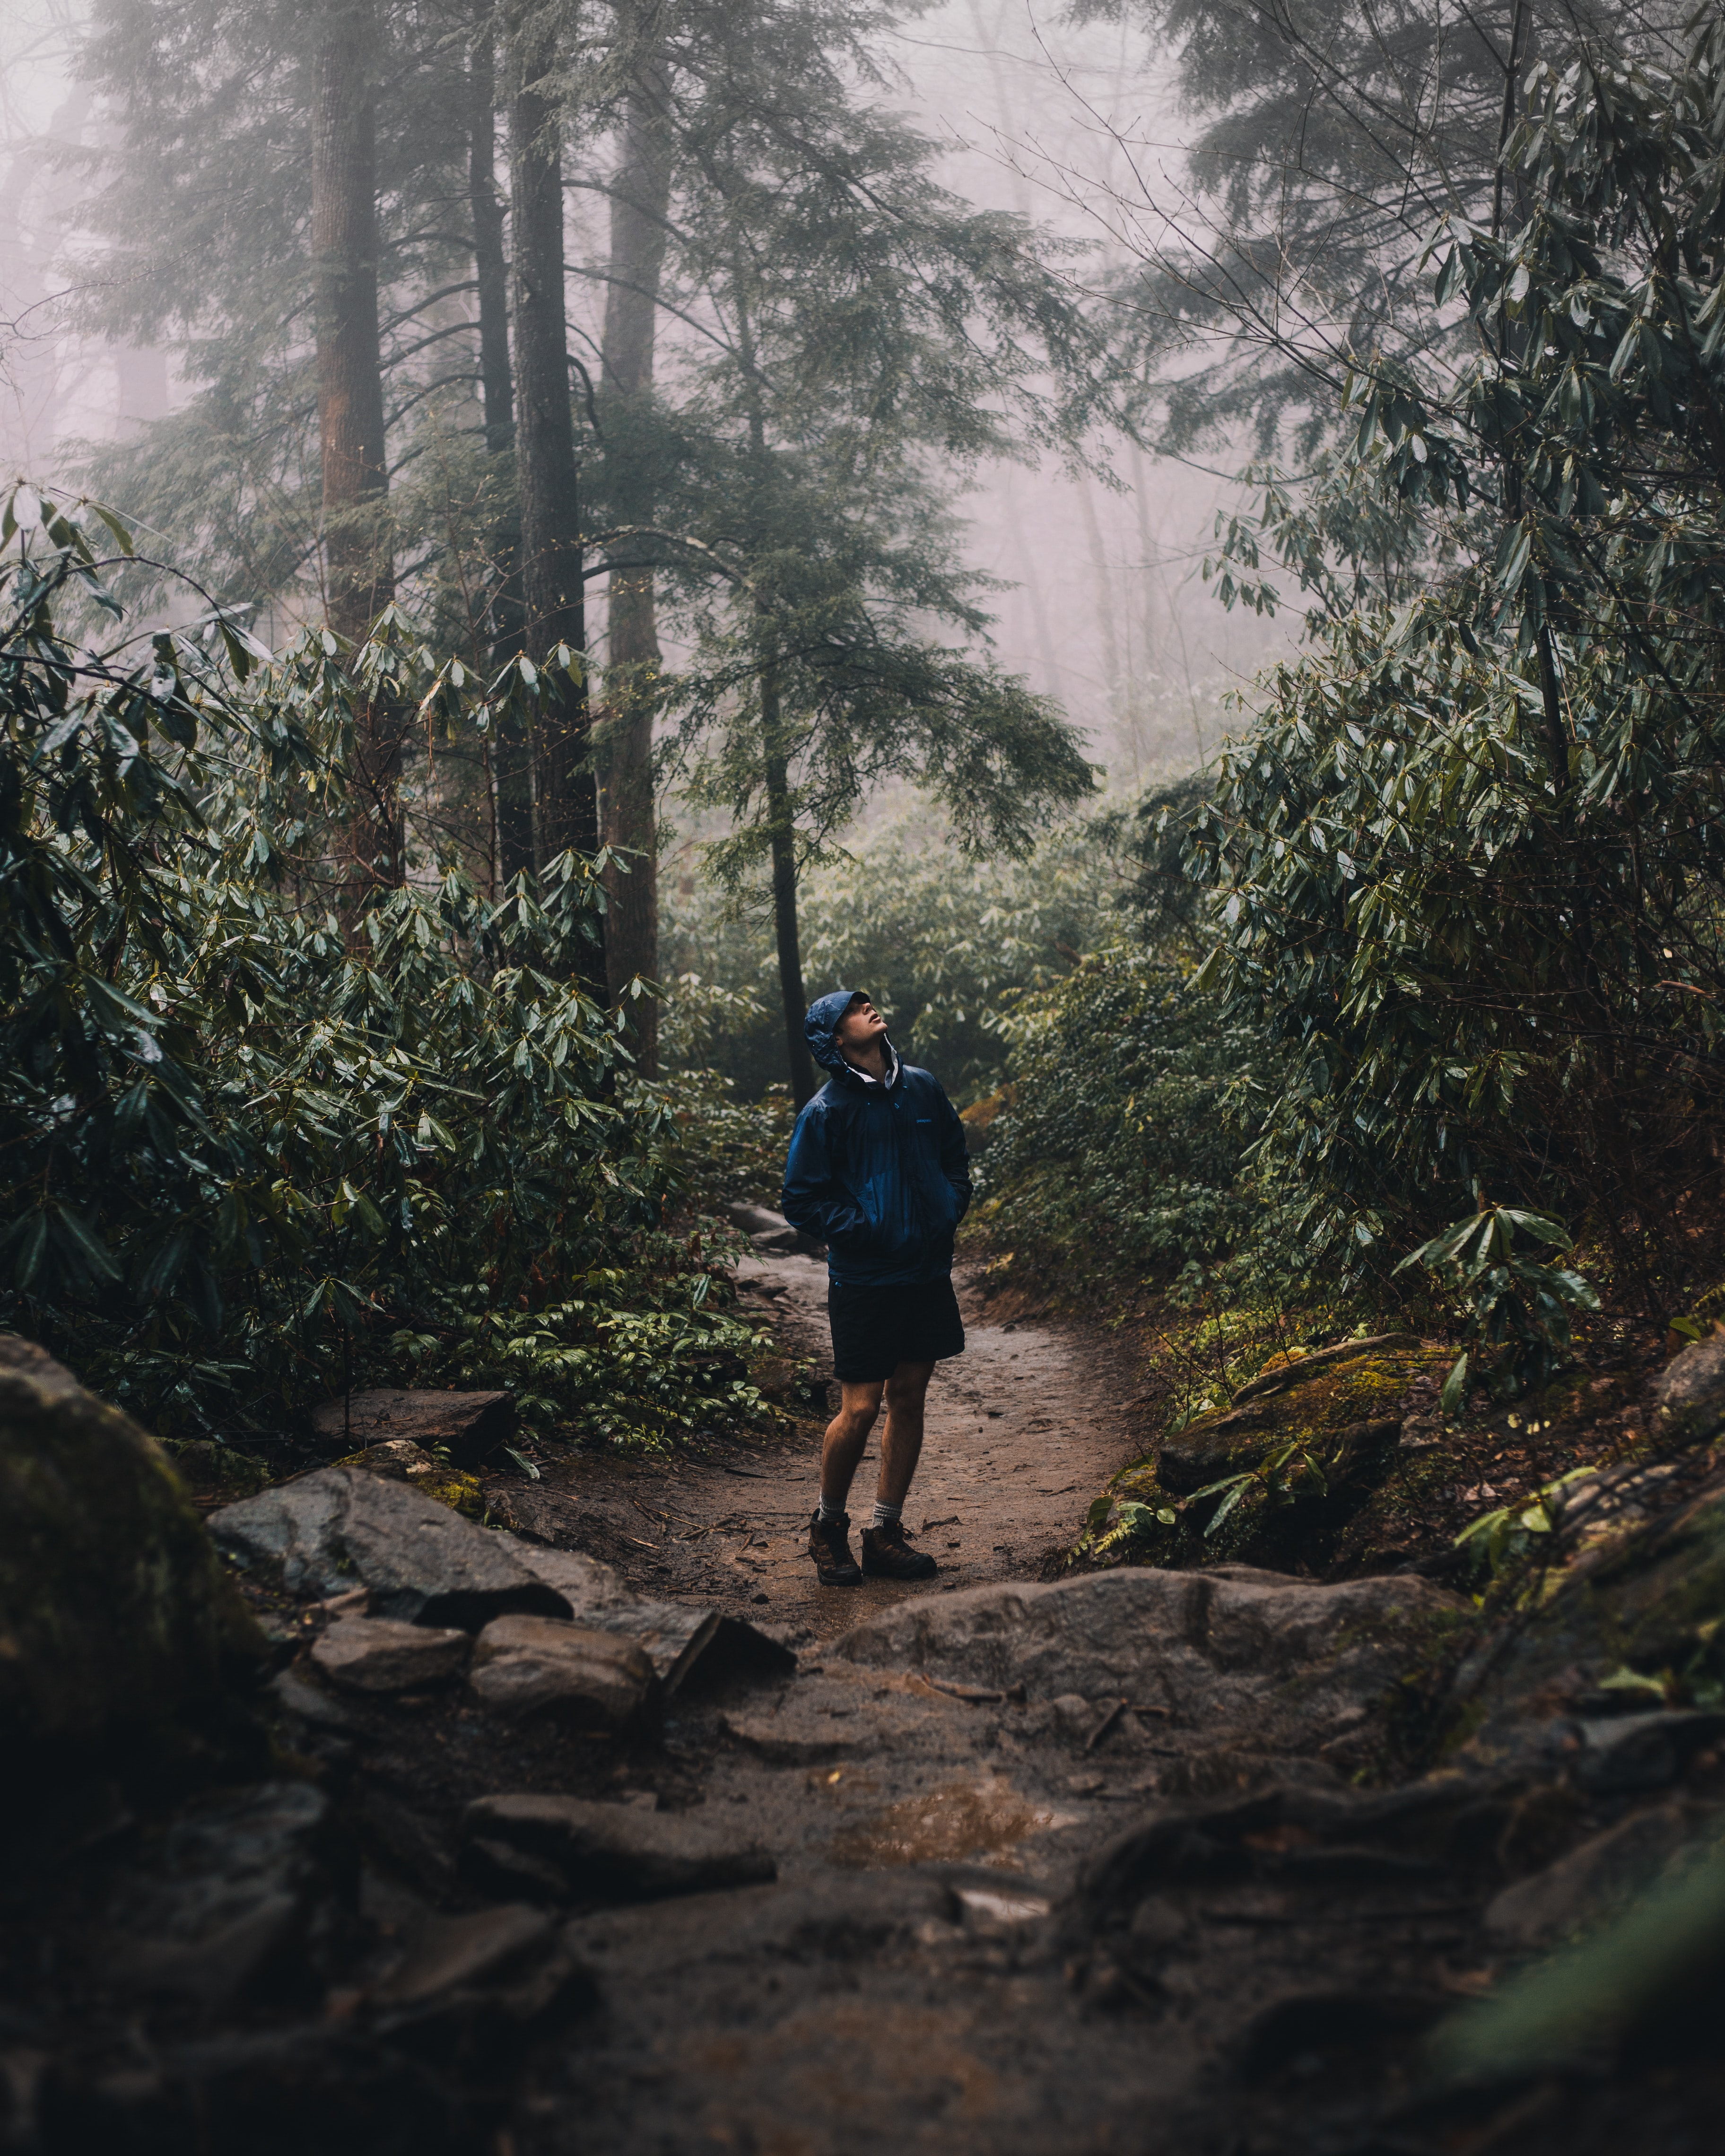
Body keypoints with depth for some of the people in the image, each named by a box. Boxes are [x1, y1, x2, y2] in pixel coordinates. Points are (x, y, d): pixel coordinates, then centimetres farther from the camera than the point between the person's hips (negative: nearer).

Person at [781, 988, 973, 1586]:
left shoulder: (920, 1088, 6)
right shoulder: (827, 1111, -9)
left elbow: (955, 1156, 19)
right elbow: (801, 1201, -6)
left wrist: (950, 1210, 3)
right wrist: (865, 1230, -15)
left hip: (928, 1273, 5)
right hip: (864, 1282, -5)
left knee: (909, 1401, 9)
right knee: (861, 1408, -4)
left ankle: (886, 1534, 21)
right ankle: (828, 1527, 19)